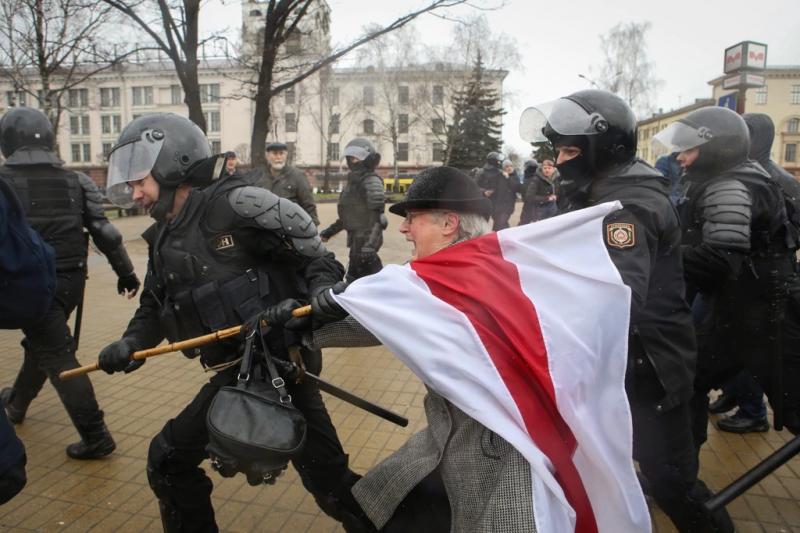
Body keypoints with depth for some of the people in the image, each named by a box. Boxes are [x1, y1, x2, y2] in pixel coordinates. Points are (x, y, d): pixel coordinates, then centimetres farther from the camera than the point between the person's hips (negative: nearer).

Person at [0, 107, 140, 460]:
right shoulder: (76, 182, 1)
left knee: (58, 356, -1)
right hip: (70, 280, 5)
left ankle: (95, 437, -1)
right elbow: (105, 232, 0)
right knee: (41, 343, 25)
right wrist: (125, 272, 8)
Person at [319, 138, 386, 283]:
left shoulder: (372, 182, -12)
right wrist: (330, 231, 26)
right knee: (353, 279, 16)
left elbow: (377, 217, -20)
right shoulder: (354, 181, 16)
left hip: (366, 240, -9)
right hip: (357, 239, 9)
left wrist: (370, 245, -28)